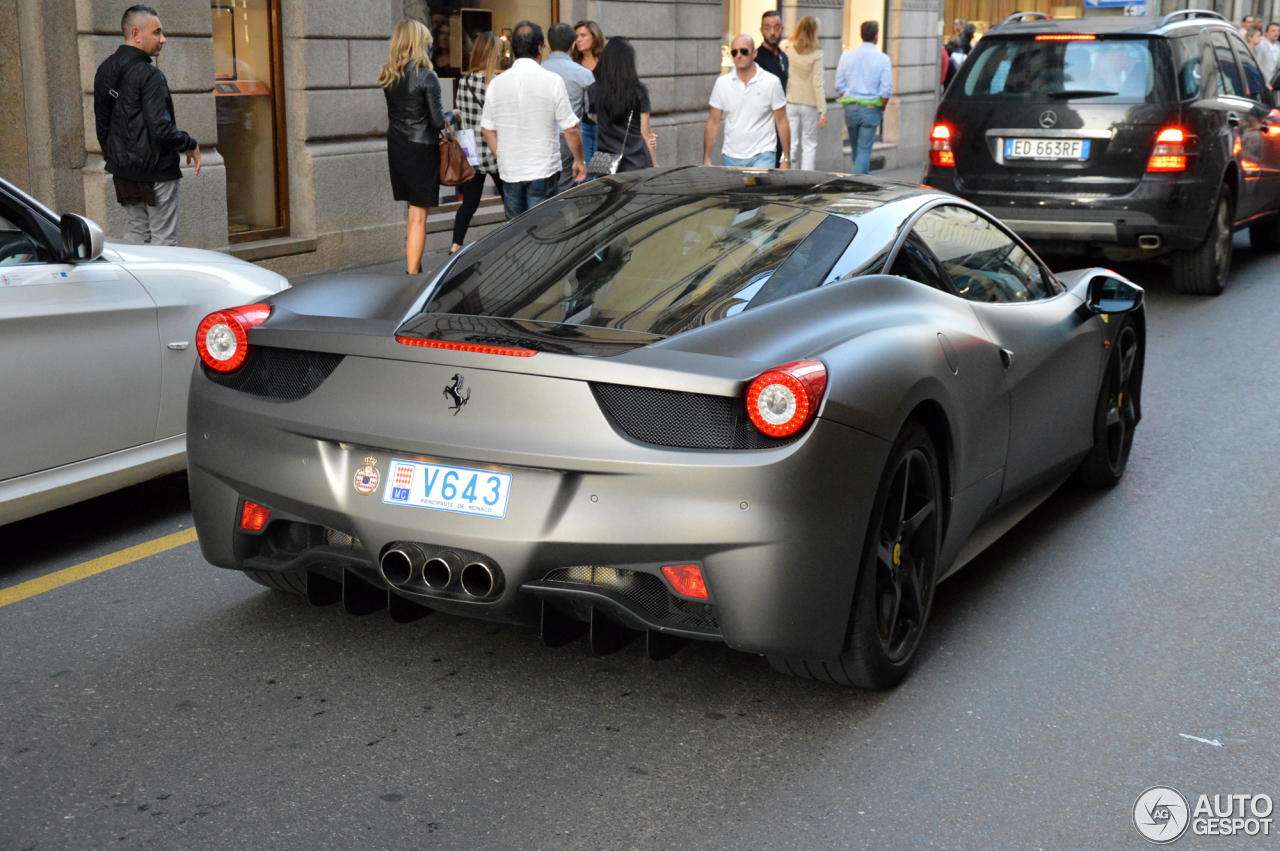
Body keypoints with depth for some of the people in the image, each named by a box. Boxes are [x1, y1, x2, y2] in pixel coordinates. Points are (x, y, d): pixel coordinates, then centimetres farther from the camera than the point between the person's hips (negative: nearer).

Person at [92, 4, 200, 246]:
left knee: (135, 235, 16)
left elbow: (101, 123, 16)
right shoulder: (149, 75, -18)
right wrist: (191, 145, -7)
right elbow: (161, 130, -23)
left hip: (123, 172, 8)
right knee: (164, 240, -3)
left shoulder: (105, 71, 10)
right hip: (155, 171, -8)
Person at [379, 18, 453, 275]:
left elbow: (395, 111, 12)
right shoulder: (426, 77, -14)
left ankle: (413, 268, 23)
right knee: (419, 216, -2)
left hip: (396, 148, 6)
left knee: (413, 212, 18)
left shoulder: (387, 76, 4)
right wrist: (452, 115, 8)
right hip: (421, 149, -6)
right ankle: (412, 276, -1)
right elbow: (437, 120, -13)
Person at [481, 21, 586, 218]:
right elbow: (570, 129, -6)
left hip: (509, 172, 4)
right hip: (543, 171, -4)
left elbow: (488, 129, 10)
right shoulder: (552, 81, -8)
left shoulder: (496, 83, 3)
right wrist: (579, 161, 8)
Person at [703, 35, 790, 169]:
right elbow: (713, 122, 8)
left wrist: (786, 159, 0)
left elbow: (781, 121, 2)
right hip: (730, 157, 3)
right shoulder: (722, 83, 5)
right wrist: (706, 159, 4)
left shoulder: (771, 82, -1)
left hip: (762, 156, -3)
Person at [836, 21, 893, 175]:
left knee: (856, 149, 16)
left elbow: (839, 85, 4)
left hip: (850, 108, 3)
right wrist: (881, 110, 5)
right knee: (864, 150, -2)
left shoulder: (847, 56, 3)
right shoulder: (883, 59, -5)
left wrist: (847, 104, 14)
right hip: (871, 109, -3)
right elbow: (887, 90, -8)